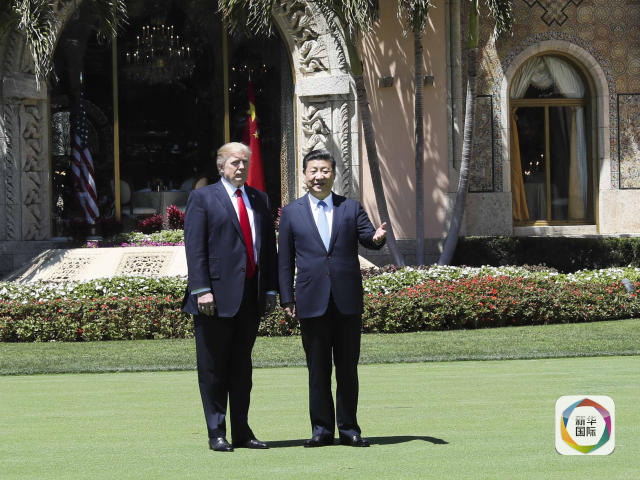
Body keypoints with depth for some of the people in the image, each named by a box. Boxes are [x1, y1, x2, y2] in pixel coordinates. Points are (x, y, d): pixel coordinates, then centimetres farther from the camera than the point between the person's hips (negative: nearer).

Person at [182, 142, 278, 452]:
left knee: (242, 366, 10)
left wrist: (271, 288, 7)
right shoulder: (203, 198, 0)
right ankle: (217, 433, 6)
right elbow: (194, 248, -7)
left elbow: (269, 246, 16)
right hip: (218, 296, -5)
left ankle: (241, 431, 15)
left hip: (251, 295, 5)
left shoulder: (260, 200, 16)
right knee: (213, 368, 0)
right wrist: (201, 290, -15)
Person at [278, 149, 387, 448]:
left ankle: (348, 428, 11)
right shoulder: (291, 213, 9)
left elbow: (368, 237, -2)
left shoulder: (351, 208, 10)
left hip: (348, 301, 1)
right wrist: (287, 297, 0)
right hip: (312, 302, 0)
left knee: (348, 367, 5)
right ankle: (321, 428, 8)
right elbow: (285, 259, 8)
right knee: (317, 368, 3)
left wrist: (377, 237, -26)